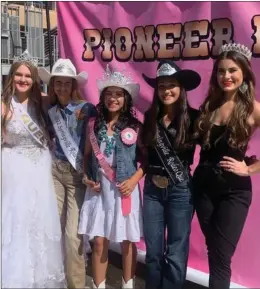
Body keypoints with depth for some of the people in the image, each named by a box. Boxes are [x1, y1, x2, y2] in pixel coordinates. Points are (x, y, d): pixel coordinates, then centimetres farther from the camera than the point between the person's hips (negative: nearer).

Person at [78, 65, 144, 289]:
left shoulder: (135, 126, -2)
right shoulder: (93, 124, 4)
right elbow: (87, 156, 12)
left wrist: (134, 180, -13)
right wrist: (87, 177, -2)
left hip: (125, 188, -1)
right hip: (99, 189, 2)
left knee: (127, 241, 8)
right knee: (99, 242, 6)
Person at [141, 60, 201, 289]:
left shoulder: (193, 117, -8)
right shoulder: (150, 117, 4)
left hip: (181, 190, -3)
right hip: (153, 188, 3)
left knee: (176, 254, 7)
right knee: (153, 251, 13)